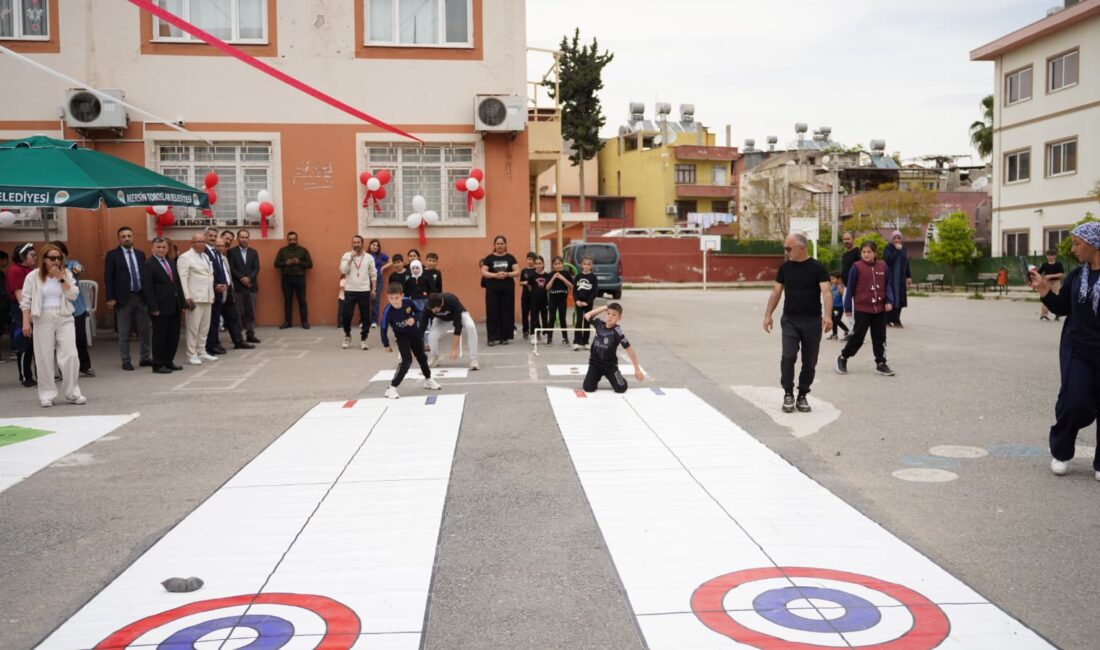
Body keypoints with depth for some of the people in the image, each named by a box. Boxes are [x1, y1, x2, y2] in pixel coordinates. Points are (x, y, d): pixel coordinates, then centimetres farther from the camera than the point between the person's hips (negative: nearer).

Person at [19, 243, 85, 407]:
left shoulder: (66, 274, 7)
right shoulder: (33, 276, 0)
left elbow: (73, 295, -3)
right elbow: (26, 301, 0)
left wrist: (61, 278, -10)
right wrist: (26, 322, -8)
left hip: (64, 318, 2)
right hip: (43, 320, -1)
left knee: (70, 355, -5)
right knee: (45, 358, 2)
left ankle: (72, 393, 6)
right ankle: (47, 395, 12)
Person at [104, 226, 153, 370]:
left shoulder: (140, 254, 10)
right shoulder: (112, 255, -2)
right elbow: (108, 278, -5)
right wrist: (110, 298, -12)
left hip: (141, 296, 4)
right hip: (123, 298, -4)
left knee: (144, 330, 10)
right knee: (124, 333, 4)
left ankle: (146, 357, 20)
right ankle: (126, 361, 11)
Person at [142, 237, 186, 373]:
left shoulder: (171, 262, 15)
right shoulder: (148, 264, -7)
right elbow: (148, 288, -11)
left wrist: (182, 303, 10)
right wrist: (153, 308, -16)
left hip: (174, 306, 7)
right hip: (160, 307, -7)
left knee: (174, 335, 10)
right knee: (160, 336, 1)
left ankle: (169, 361, 21)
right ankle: (158, 365, 10)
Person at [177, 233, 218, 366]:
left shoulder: (206, 257, 18)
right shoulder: (185, 257, -5)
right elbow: (183, 279, -12)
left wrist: (212, 294, 13)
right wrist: (187, 297, -19)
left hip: (207, 296, 8)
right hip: (194, 297, -8)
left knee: (205, 326, 11)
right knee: (193, 326, -5)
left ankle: (201, 352, 19)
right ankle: (192, 355, 0)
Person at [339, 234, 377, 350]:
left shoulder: (369, 257, 4)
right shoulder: (346, 256, 1)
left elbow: (373, 274, 7)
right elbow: (343, 270, -13)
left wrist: (374, 289, 2)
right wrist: (351, 258, -17)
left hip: (364, 291, 1)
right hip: (350, 291, -1)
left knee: (365, 316, 2)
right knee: (346, 315, -2)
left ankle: (363, 340, 12)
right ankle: (347, 336, 20)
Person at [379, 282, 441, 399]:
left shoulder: (408, 302, -25)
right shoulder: (388, 311, -31)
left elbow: (419, 312, -7)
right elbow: (383, 329, -20)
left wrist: (414, 319, -27)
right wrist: (386, 345, -13)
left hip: (415, 333, 4)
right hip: (402, 336, -4)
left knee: (422, 357, 19)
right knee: (407, 361, -18)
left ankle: (428, 380, 43)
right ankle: (392, 388, -12)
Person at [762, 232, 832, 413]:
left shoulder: (817, 267, -5)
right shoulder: (785, 267, 5)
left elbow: (826, 292, -15)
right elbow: (776, 292, 10)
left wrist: (828, 315, -29)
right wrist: (768, 314, 2)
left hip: (812, 321, -1)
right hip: (789, 320, 1)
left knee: (809, 362, 6)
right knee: (788, 357, -13)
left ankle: (802, 396, 21)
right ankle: (788, 394, 1)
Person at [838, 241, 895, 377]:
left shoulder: (882, 266, 2)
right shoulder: (856, 267, -8)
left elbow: (887, 285, 9)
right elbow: (850, 289, -4)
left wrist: (889, 301, -5)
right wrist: (848, 308, -3)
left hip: (880, 309, 4)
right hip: (862, 309, -4)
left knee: (880, 337, 10)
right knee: (858, 336, 0)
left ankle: (881, 364, 19)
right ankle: (843, 358, 18)